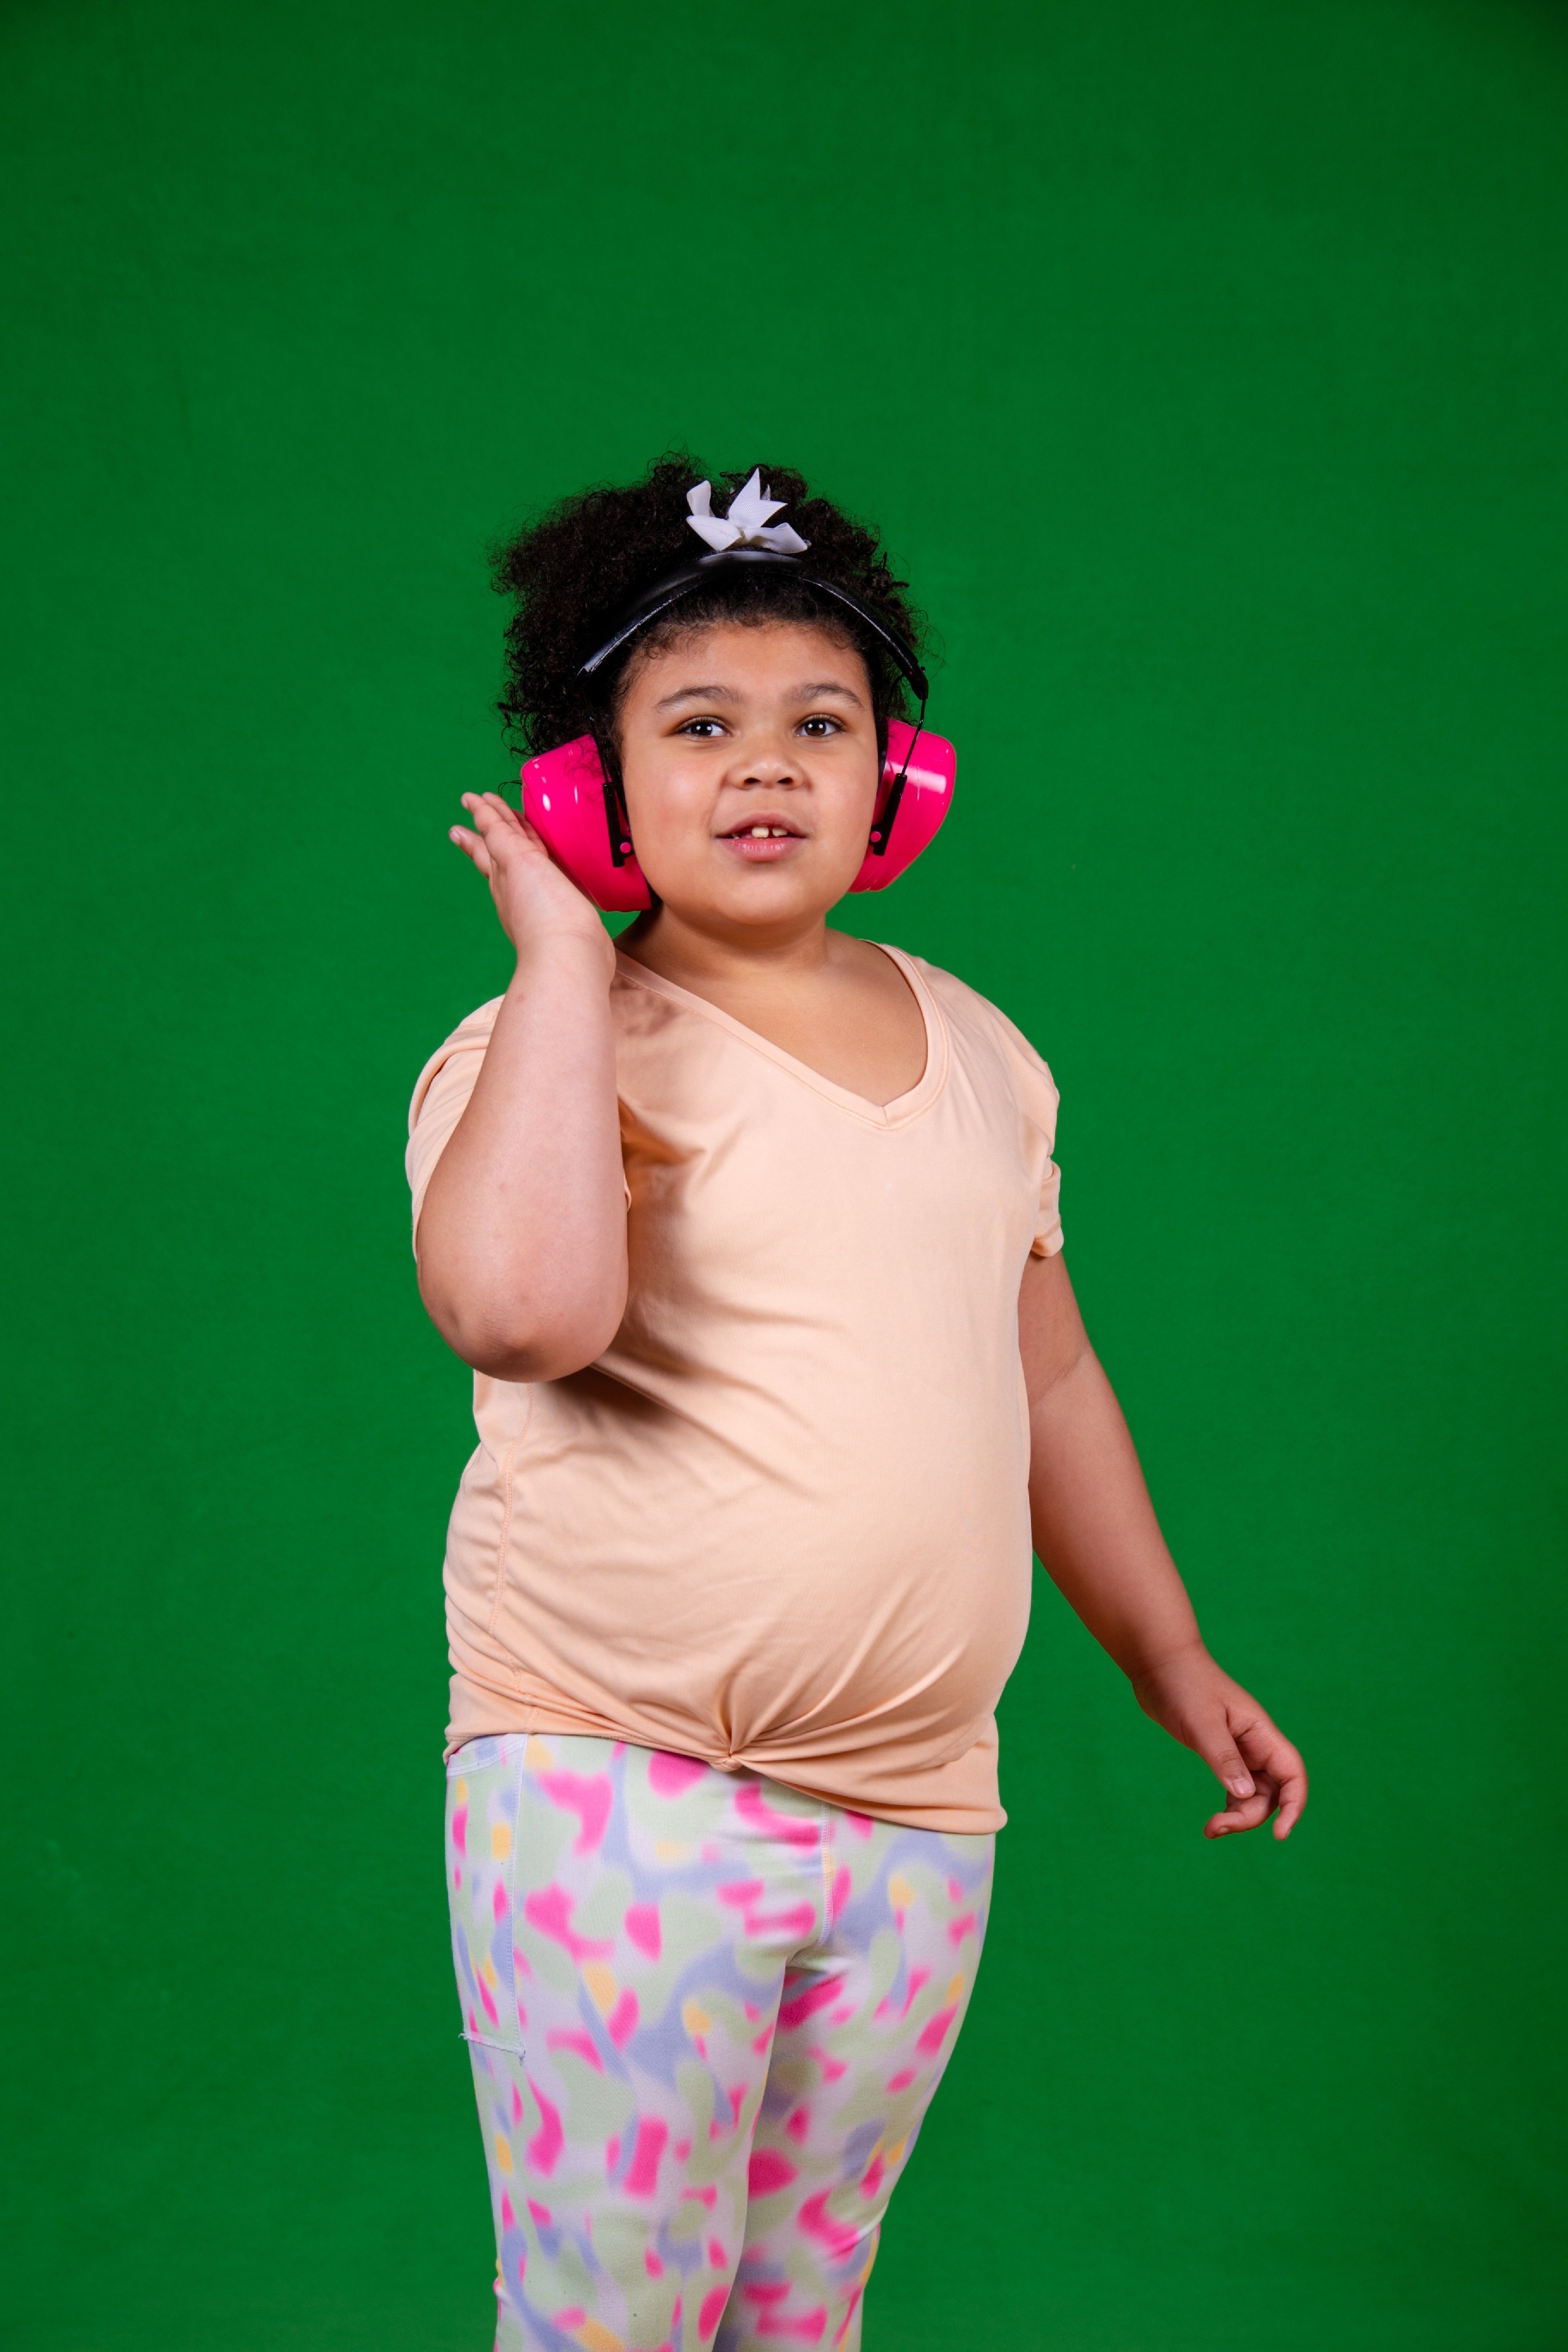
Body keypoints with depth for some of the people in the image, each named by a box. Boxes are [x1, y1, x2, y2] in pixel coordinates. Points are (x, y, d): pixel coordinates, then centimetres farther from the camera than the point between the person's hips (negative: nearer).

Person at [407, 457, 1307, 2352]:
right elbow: (522, 1308, -32)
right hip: (615, 1793, -5)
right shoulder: (542, 1049, -9)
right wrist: (565, 957, -21)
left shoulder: (975, 1047, 10)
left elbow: (1046, 1377, 21)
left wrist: (1169, 1659, 22)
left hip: (914, 1808, 5)